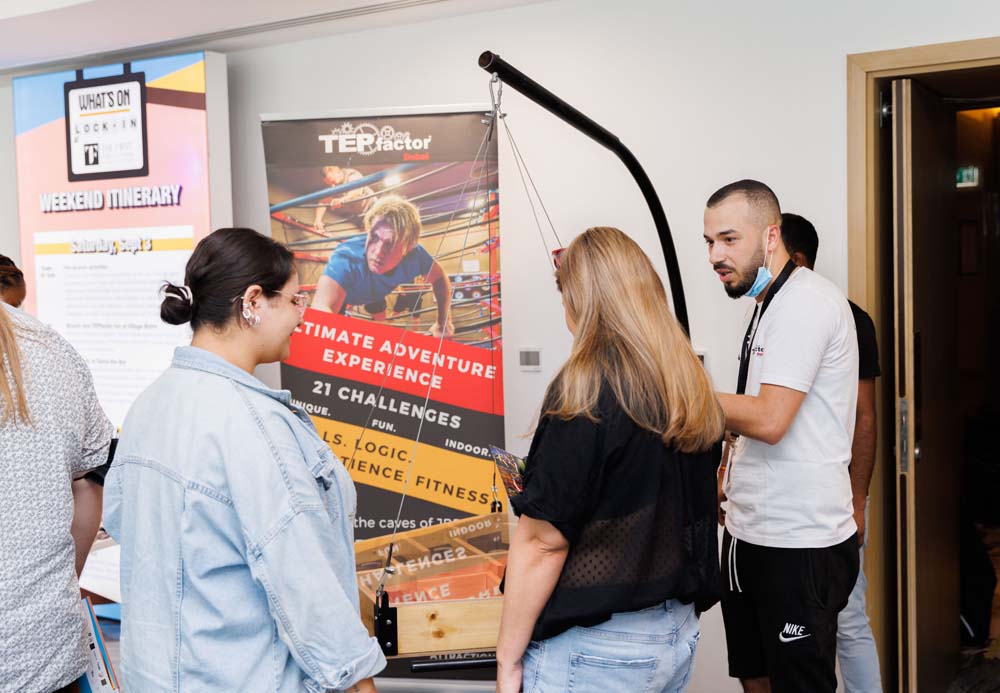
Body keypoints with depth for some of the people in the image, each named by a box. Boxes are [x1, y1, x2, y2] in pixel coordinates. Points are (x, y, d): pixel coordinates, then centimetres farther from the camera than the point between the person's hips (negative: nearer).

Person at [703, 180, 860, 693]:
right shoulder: (770, 304, 14)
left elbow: (769, 420, -24)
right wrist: (730, 466, 10)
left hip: (799, 544, -9)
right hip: (750, 533, 9)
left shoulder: (804, 301, -16)